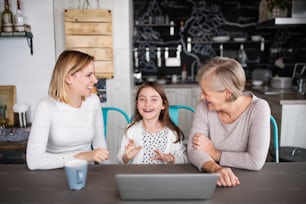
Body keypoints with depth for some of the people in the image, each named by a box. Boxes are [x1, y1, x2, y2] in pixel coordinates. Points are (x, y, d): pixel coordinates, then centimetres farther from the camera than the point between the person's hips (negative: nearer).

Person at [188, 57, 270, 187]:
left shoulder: (258, 109, -14)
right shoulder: (203, 107, -7)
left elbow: (256, 162, -20)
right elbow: (193, 150, -12)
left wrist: (214, 154, -13)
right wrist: (215, 169, -30)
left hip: (247, 182, 0)